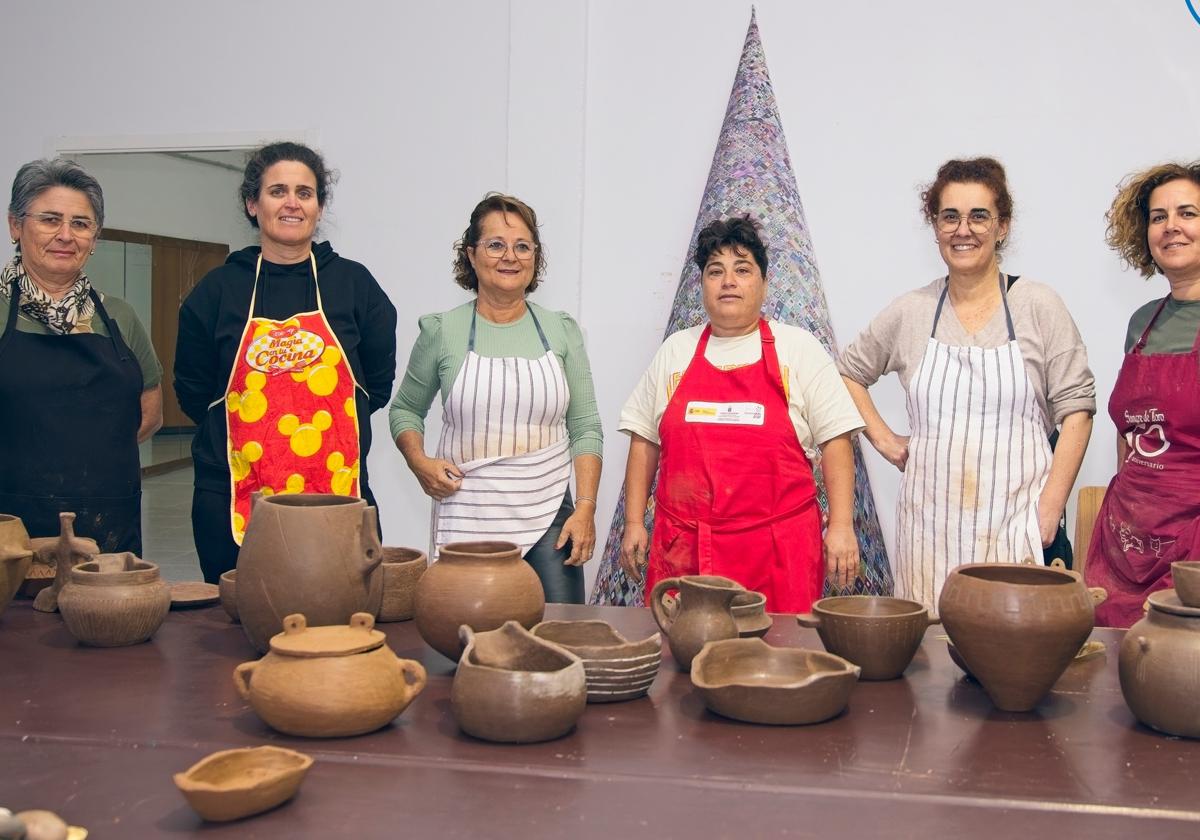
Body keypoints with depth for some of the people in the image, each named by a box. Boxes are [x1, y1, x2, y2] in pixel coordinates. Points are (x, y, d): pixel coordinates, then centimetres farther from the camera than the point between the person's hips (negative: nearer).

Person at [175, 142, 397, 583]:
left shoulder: (354, 283, 6)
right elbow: (192, 391, 11)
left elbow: (378, 384, 10)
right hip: (235, 501, 0)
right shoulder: (218, 289, 6)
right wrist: (249, 432, 5)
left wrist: (322, 428, 5)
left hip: (337, 497, 0)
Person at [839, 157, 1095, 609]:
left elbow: (1076, 410, 0)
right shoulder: (909, 313, 7)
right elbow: (849, 372, 21)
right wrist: (885, 440, 9)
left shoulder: (1039, 306, 1)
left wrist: (1050, 509, -7)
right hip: (931, 525, 2)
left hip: (1016, 527, -1)